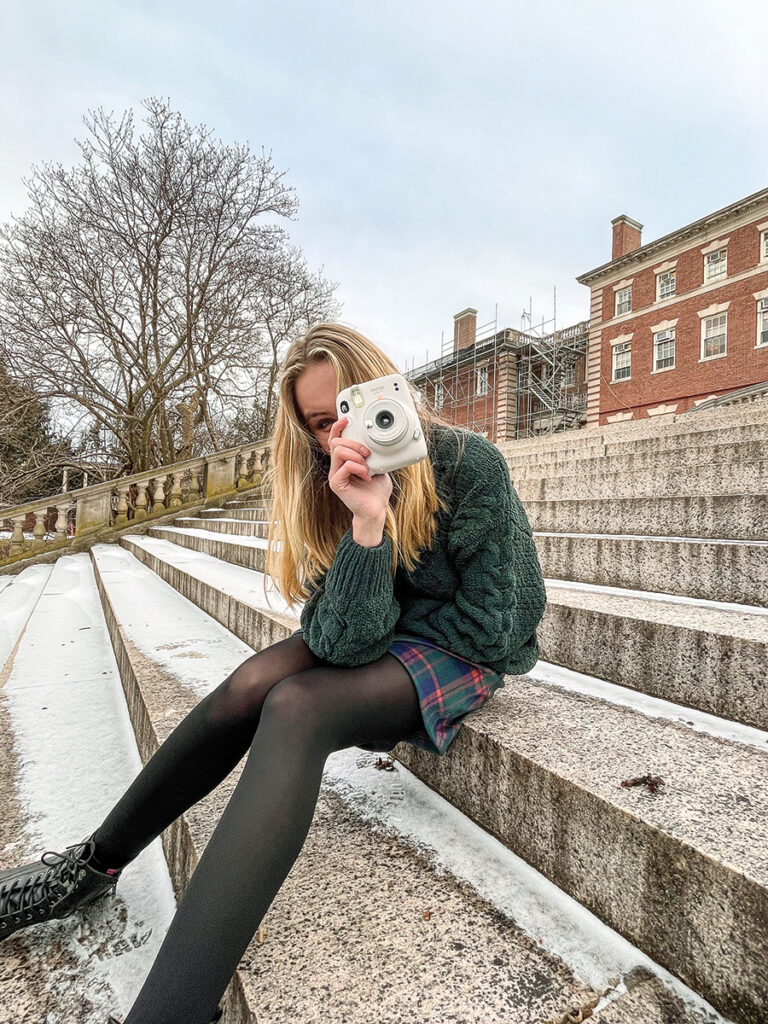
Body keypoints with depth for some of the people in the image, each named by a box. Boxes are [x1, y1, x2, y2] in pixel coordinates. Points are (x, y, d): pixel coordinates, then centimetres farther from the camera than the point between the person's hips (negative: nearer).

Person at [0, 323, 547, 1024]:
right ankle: (95, 865, 2)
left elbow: (491, 619, -16)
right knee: (253, 683, -20)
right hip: (375, 637, 5)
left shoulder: (470, 464, -20)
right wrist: (367, 521, -34)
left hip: (465, 651, -4)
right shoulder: (330, 486, -8)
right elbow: (346, 640, -20)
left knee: (295, 708, -29)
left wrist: (393, 631, -7)